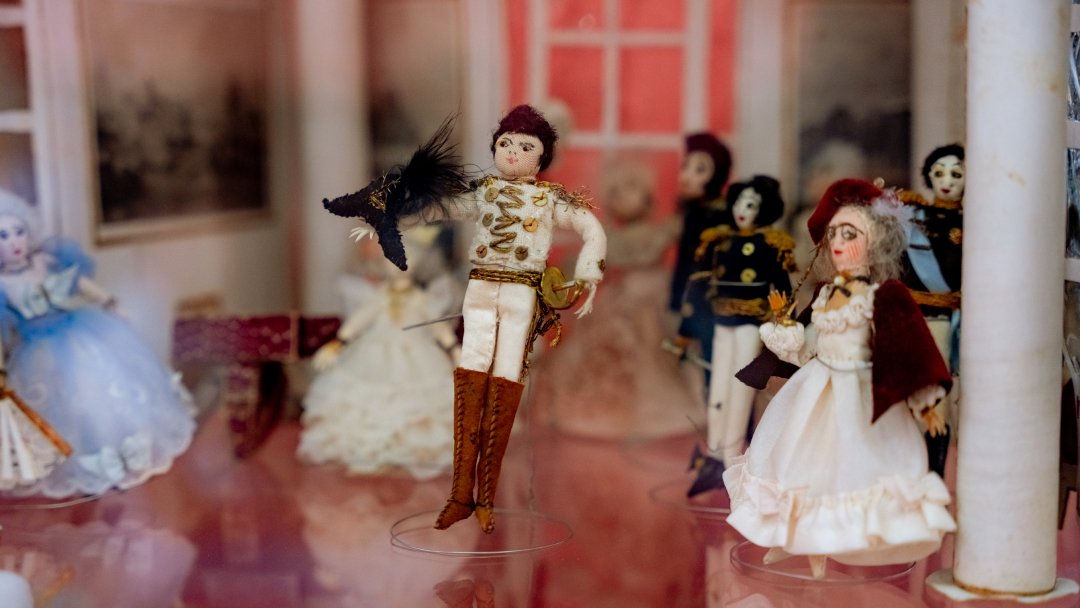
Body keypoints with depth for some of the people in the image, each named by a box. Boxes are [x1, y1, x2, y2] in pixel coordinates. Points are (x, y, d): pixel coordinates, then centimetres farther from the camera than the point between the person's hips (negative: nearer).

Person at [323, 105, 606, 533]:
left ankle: (486, 498, 1)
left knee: (504, 385, -6)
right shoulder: (481, 191, 12)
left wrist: (587, 277, -7)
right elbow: (432, 206, 17)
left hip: (522, 296, -2)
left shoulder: (550, 198, 6)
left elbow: (593, 231, 5)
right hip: (480, 290, 2)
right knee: (470, 381, -6)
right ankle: (461, 494, -1)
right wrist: (384, 222, 11)